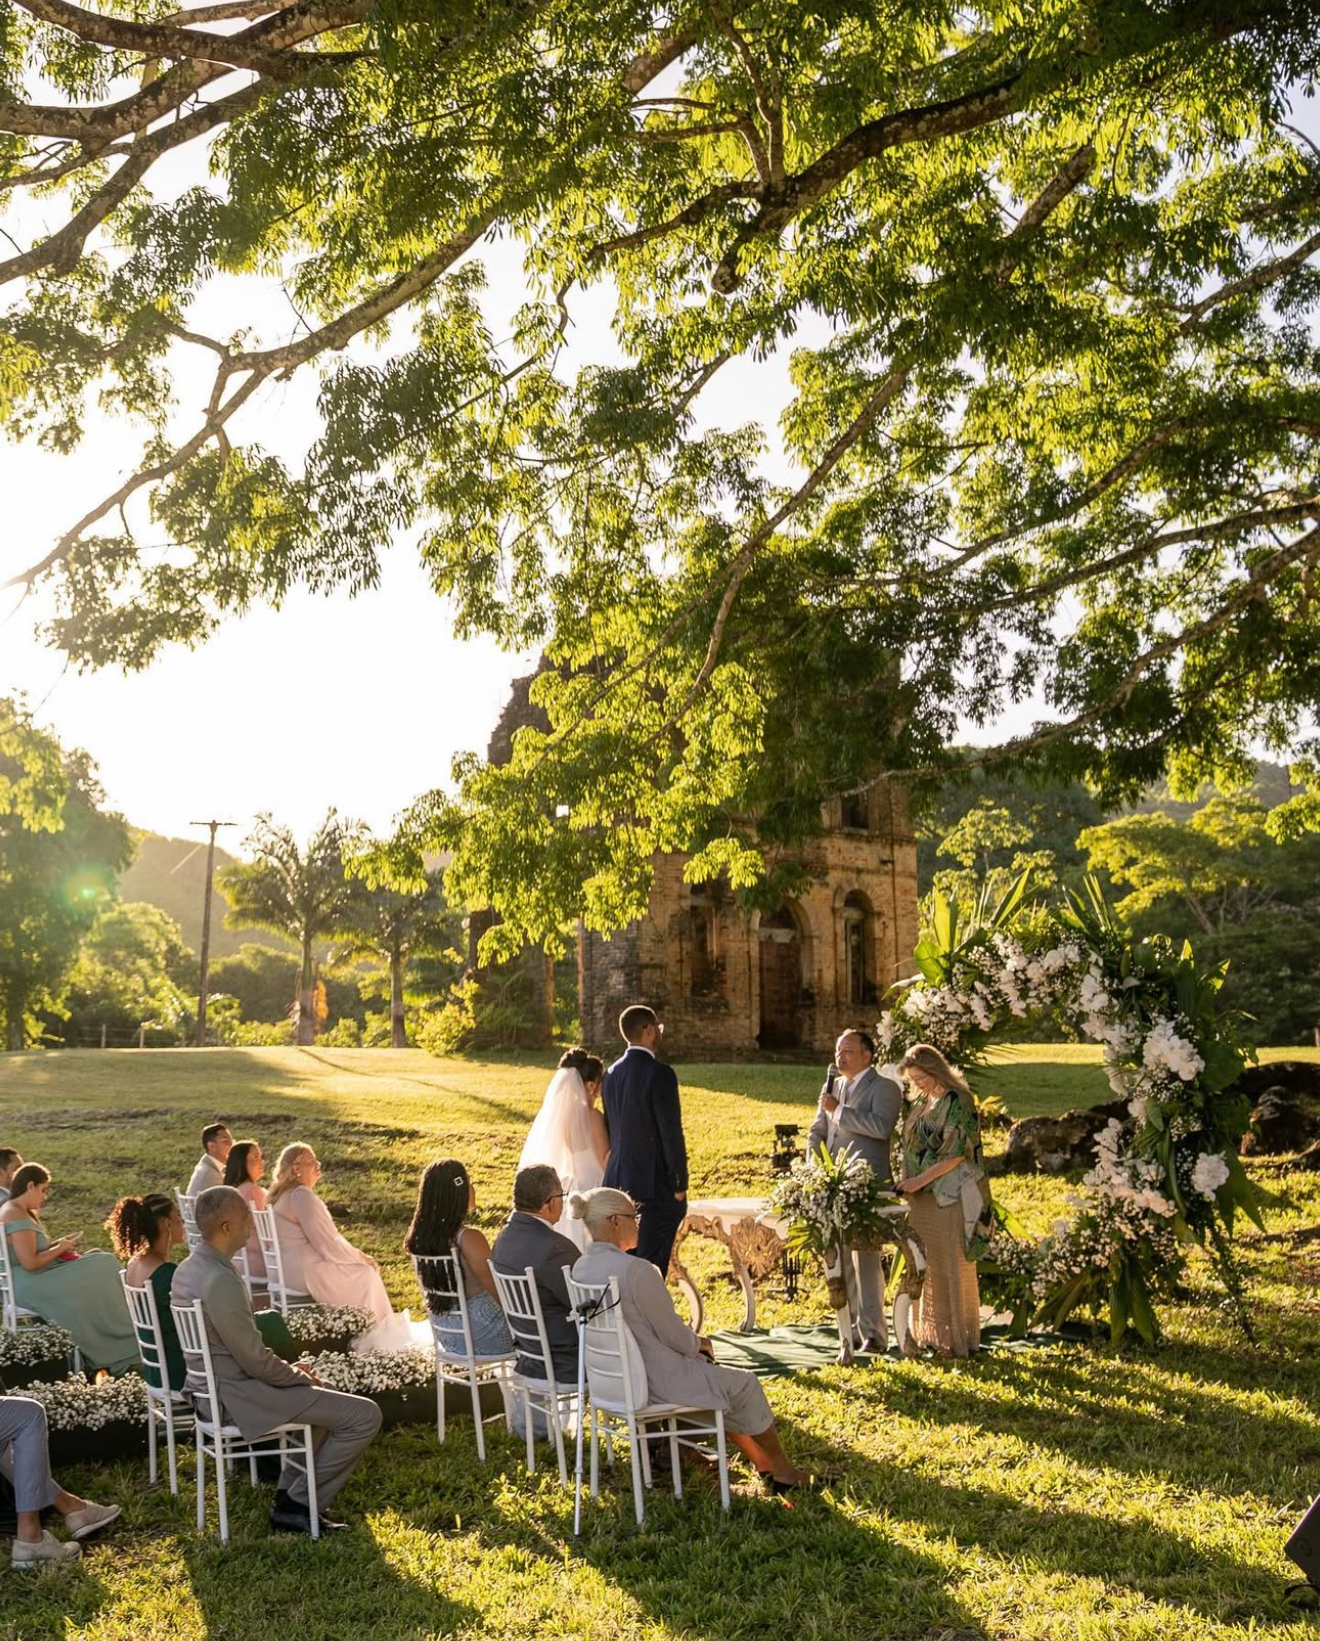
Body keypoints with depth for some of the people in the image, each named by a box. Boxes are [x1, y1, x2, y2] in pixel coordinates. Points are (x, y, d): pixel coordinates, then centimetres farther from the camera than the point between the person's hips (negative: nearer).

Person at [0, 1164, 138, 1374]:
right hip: (29, 1287, -11)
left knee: (100, 1259, 6)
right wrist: (60, 1249, -11)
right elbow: (30, 1263, -26)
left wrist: (58, 1244, 6)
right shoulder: (17, 1217, -19)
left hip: (31, 1281, 11)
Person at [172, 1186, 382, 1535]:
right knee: (364, 1415, -10)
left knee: (324, 1398, 31)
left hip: (211, 1387, 11)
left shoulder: (188, 1269, 5)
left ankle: (290, 1493, 27)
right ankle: (297, 1505, 3)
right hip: (237, 1396, -11)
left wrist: (289, 1369, 11)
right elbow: (255, 1360, -23)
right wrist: (301, 1377, -6)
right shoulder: (221, 1281, -27)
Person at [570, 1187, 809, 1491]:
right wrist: (698, 1344, 3)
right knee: (744, 1383, 14)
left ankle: (764, 1465, 35)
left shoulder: (580, 1269, -1)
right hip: (656, 1380, -9)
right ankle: (782, 1470, 32)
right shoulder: (637, 1270, -27)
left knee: (715, 1374, 27)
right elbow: (674, 1335, -19)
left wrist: (692, 1343, 11)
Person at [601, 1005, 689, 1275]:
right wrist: (680, 1185, -9)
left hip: (619, 1180, 7)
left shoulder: (612, 1072, 6)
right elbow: (671, 1133, -17)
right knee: (652, 1265, 0)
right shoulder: (660, 1074, -17)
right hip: (655, 1184, -7)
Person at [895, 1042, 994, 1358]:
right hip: (921, 1200, 8)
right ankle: (932, 1333, 20)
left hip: (950, 1198, -8)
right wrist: (906, 1180, 5)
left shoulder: (958, 1102, -12)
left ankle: (958, 1338, 10)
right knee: (926, 1268, 11)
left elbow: (957, 1153, -16)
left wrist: (919, 1180, -15)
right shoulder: (919, 1104, 12)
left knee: (953, 1268, 0)